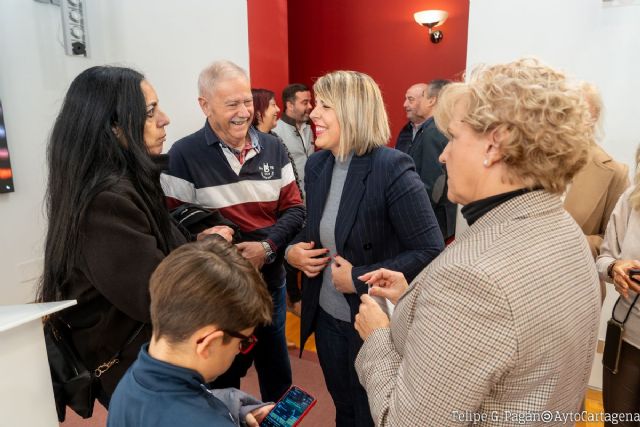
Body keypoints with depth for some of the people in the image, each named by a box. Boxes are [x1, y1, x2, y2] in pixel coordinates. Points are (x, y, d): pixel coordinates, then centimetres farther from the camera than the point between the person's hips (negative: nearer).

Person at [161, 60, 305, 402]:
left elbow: (294, 208, 1)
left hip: (271, 282, 4)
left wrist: (267, 247, -16)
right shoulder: (183, 155, -11)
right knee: (222, 378, 18)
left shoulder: (272, 148, 2)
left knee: (277, 372, 23)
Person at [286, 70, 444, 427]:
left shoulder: (391, 168, -21)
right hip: (327, 316, 6)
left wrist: (359, 279, -23)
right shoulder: (317, 164, 0)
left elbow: (430, 252, -22)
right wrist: (294, 250, -7)